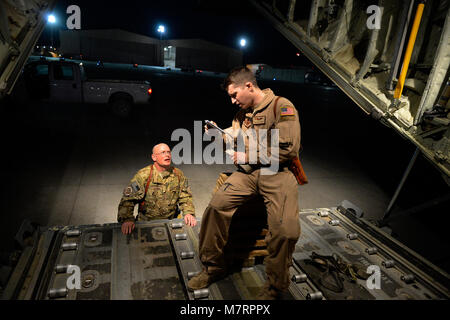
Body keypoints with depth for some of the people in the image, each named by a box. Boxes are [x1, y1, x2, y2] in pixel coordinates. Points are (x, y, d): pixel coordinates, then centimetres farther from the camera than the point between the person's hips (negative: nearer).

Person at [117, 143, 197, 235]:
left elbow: (185, 197, 9)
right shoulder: (143, 175, -7)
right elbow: (128, 199, -11)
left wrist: (189, 213, -9)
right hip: (146, 223, -2)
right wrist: (127, 219, -26)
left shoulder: (178, 174, 4)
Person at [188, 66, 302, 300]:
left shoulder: (281, 106, -4)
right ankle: (213, 267, 2)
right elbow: (237, 144, 25)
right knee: (217, 205, -19)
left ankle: (275, 286, 2)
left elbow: (289, 149, -12)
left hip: (278, 172, -5)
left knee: (285, 231, -26)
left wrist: (248, 156, -8)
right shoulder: (242, 113, 18)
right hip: (249, 172, 6)